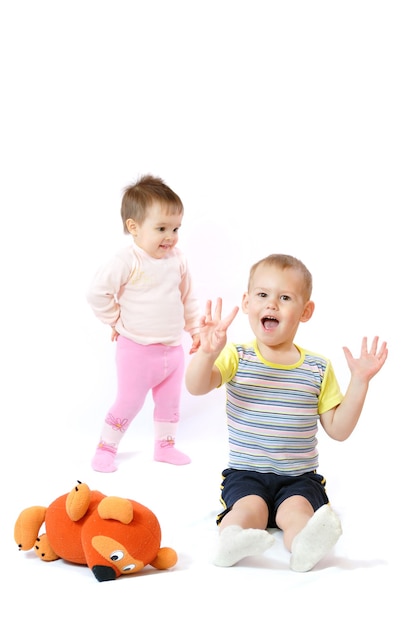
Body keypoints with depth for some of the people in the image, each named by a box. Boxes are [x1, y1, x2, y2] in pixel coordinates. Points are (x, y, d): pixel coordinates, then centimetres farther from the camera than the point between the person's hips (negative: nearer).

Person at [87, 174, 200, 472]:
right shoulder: (128, 262, -19)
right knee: (129, 403, 1)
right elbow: (97, 293, -17)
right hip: (137, 349, -6)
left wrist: (195, 328, 15)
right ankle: (105, 448, 18)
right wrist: (117, 320, -8)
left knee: (170, 403, 16)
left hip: (174, 347, 6)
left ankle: (165, 446, 34)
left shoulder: (178, 260, 0)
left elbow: (188, 298, 13)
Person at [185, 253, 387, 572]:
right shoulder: (237, 358, 1)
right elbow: (196, 387, -17)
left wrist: (360, 381, -8)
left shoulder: (318, 369, 4)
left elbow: (338, 429, 3)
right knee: (250, 508, -30)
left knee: (295, 510, -31)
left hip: (299, 477, 0)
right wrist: (208, 352, -37)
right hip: (246, 473, 1)